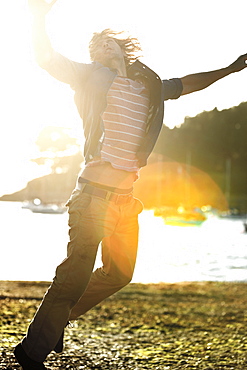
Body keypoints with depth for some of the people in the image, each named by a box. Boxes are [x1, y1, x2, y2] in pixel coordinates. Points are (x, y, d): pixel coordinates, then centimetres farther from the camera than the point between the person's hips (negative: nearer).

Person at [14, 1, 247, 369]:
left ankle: (59, 317, 31)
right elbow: (48, 58, -3)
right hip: (96, 192, -6)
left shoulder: (149, 86, 16)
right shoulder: (93, 76, 2)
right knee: (76, 273, -8)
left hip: (125, 197, 7)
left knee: (119, 272, 15)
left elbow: (186, 84, 31)